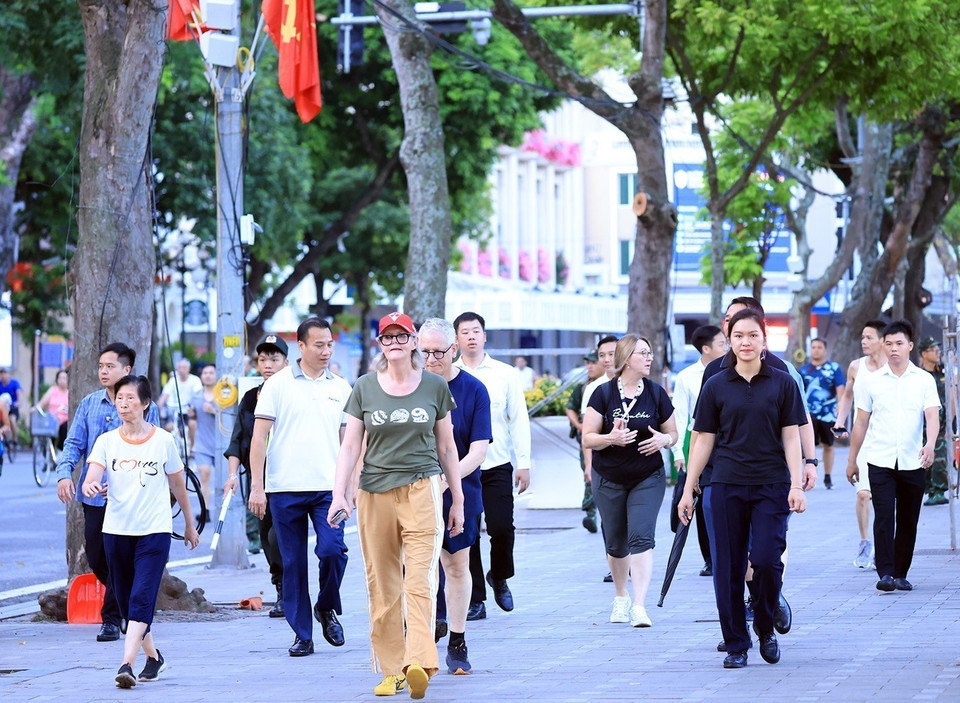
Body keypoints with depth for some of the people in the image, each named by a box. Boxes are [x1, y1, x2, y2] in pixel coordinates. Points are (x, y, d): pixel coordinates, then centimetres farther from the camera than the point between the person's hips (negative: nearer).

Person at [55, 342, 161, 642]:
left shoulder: (145, 406, -1)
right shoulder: (89, 404, 8)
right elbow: (74, 443, 6)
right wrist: (64, 474, -11)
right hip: (94, 494, 4)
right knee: (95, 557, 9)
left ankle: (112, 619, 3)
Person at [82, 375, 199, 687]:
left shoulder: (163, 440, 0)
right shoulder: (107, 441, 4)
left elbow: (178, 485, 11)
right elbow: (91, 479, -9)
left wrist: (189, 524, 19)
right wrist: (90, 487, -33)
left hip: (154, 532, -3)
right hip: (116, 530, 3)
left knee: (141, 599, -16)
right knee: (126, 600, 10)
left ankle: (127, 664, -25)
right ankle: (153, 656, 30)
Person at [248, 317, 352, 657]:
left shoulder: (340, 387, 11)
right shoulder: (277, 384, 2)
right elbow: (259, 437, 0)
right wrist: (256, 486, -6)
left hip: (328, 488, 1)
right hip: (285, 489, -1)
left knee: (332, 550, -15)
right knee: (293, 563, 2)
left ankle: (327, 608, 12)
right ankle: (301, 633, 11)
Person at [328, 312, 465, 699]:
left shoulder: (435, 387, 8)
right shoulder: (365, 388, 7)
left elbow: (447, 448, 14)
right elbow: (350, 446, 5)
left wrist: (457, 500, 15)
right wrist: (339, 494, -8)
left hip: (422, 489, -2)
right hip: (374, 493, 2)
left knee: (420, 581, -15)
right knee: (383, 587, 3)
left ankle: (419, 663, -26)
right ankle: (391, 671, 10)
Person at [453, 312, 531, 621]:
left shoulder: (505, 374, 7)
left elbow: (519, 419, 7)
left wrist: (524, 463, 0)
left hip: (497, 465, 0)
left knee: (502, 528, -10)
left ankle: (499, 577, 19)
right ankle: (475, 601, 7)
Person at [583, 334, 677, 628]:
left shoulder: (656, 394, 0)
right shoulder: (604, 393, -5)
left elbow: (673, 434, 9)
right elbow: (588, 438, -5)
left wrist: (663, 440, -14)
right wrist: (611, 438, -25)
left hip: (648, 479, 0)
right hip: (609, 480, 0)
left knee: (641, 537, -16)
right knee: (615, 544, 10)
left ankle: (639, 607, -21)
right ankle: (620, 598, 35)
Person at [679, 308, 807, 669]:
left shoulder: (782, 384, 4)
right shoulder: (716, 387, 5)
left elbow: (791, 437, 3)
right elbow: (704, 440, 8)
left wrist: (796, 484, -7)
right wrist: (688, 491, 6)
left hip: (771, 485, -1)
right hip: (727, 486, 1)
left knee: (766, 560, -12)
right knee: (728, 568, 1)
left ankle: (766, 629, 13)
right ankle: (736, 644, 12)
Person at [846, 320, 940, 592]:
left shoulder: (924, 380, 3)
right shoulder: (873, 381, 5)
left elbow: (932, 416, -7)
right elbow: (861, 422, 11)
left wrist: (930, 444, -26)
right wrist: (851, 460, 11)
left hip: (912, 462, 1)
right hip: (880, 461, -1)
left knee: (908, 520, 6)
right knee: (884, 516, -11)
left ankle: (900, 574, 16)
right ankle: (885, 573, -14)